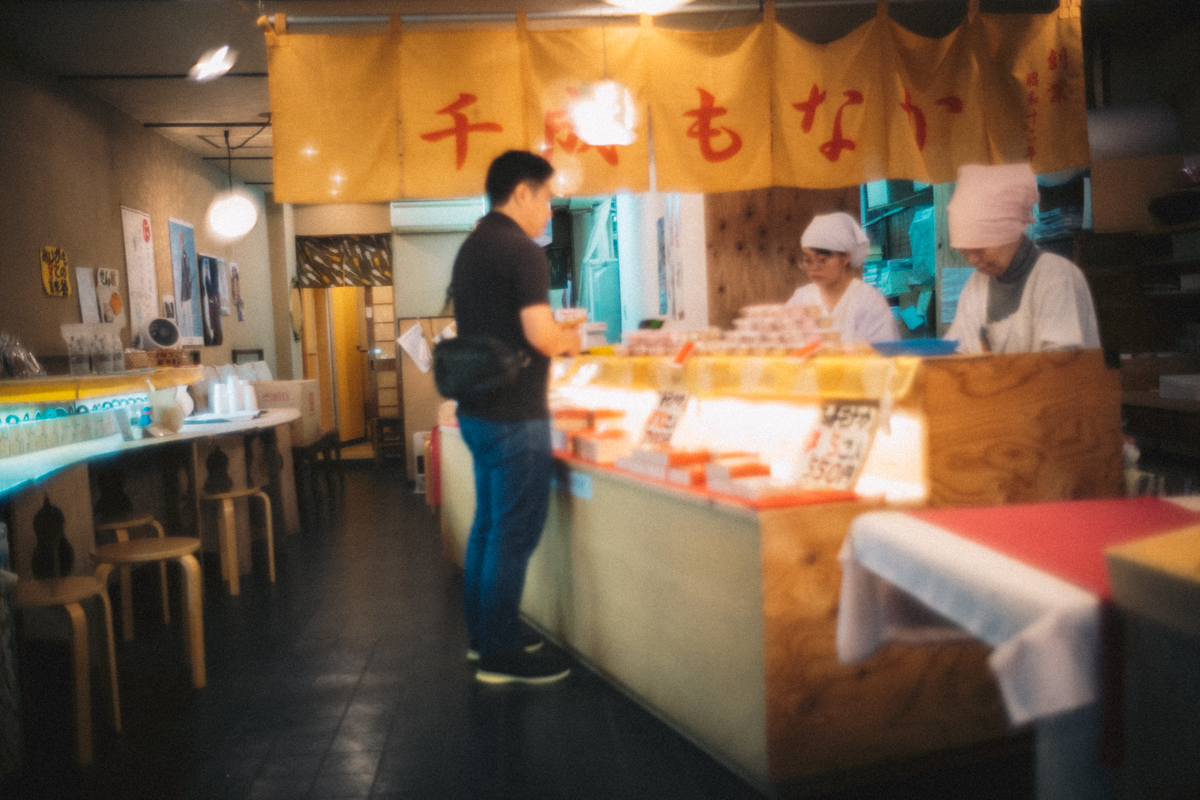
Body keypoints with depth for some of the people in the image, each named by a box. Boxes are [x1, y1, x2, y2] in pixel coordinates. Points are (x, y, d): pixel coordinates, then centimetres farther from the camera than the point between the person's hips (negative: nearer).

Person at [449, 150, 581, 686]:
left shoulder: (470, 249, 14)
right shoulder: (522, 252, -16)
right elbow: (541, 336, -24)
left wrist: (552, 340, 18)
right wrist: (568, 341, -2)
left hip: (476, 410, 10)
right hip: (515, 418, -9)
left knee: (487, 524, 17)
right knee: (514, 535, -1)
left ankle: (481, 635, 28)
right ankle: (500, 656, 9)